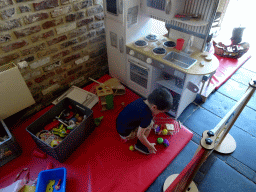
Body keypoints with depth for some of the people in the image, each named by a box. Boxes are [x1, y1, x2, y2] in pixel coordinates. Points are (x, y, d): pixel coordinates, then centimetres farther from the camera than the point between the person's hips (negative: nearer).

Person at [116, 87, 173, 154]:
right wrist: (149, 146, -10)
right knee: (150, 124, -14)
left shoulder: (141, 100, -8)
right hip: (125, 134, -8)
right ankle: (139, 145, 3)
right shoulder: (147, 116, -30)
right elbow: (140, 135, -24)